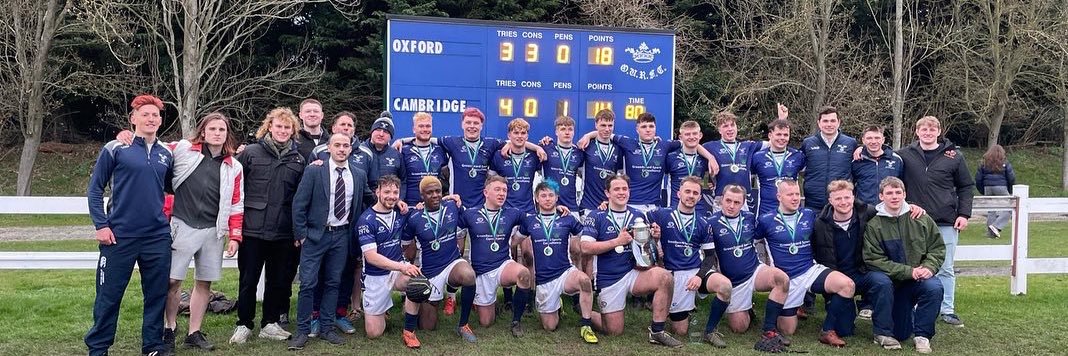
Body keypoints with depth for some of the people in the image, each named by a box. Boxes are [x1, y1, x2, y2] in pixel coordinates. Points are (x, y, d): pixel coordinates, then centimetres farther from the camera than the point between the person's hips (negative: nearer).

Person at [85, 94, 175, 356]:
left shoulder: (166, 154, 10)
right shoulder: (115, 149, -2)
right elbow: (95, 189, -1)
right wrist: (101, 225, -7)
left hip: (158, 237, 4)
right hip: (119, 235, -3)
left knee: (157, 293, 8)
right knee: (109, 294, 4)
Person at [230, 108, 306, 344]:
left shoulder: (298, 159, 7)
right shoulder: (251, 152, -1)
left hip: (284, 232, 3)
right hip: (253, 228, -3)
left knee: (279, 280, 11)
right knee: (248, 279, 6)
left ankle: (270, 323, 25)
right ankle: (243, 324, 20)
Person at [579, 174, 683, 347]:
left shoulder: (638, 216, 6)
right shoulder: (596, 217, -6)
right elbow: (586, 248, -15)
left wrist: (654, 237, -6)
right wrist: (618, 241, -18)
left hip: (634, 273, 3)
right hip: (608, 279, -3)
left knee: (664, 276, -27)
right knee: (614, 331, -1)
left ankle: (657, 331, -16)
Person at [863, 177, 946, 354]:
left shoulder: (921, 218, -3)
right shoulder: (873, 225, -10)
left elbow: (938, 248, 3)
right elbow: (874, 260, -14)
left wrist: (929, 267, -17)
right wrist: (909, 271, -21)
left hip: (921, 279, 1)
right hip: (893, 283, -1)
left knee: (934, 287, -35)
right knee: (900, 334, 2)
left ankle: (922, 334, -14)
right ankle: (908, 312, 39)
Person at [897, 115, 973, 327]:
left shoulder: (954, 156, 3)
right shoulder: (905, 155, 3)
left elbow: (966, 187, 7)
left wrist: (964, 214, -1)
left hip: (946, 222, 0)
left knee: (945, 268, 6)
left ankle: (948, 310, 16)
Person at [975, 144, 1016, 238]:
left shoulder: (984, 163, 7)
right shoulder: (1005, 164, 0)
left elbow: (978, 179, 6)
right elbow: (1011, 178, 1)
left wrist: (982, 191, 16)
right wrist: (1010, 191, 14)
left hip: (987, 188, 4)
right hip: (1001, 188, -4)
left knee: (991, 210, 10)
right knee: (1008, 209, 4)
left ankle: (991, 233, 10)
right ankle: (996, 226, -12)